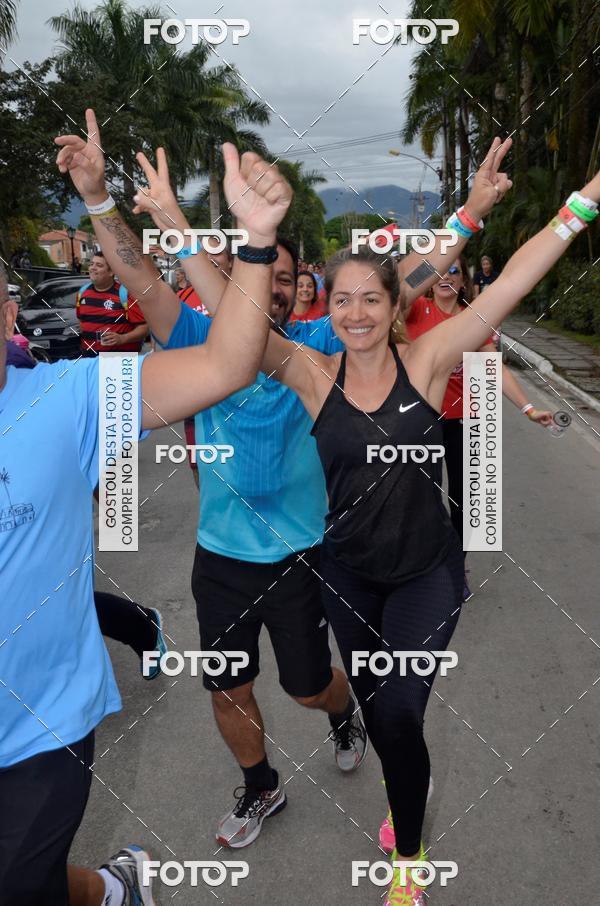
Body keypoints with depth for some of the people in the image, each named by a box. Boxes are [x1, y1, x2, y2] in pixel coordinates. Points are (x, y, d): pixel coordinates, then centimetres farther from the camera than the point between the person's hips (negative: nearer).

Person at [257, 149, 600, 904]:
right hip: (348, 574, 3)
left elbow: (509, 285, -19)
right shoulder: (313, 376, -11)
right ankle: (407, 792, 54)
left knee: (398, 710, -12)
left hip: (427, 571, -2)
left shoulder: (426, 360, -13)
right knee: (375, 708, 20)